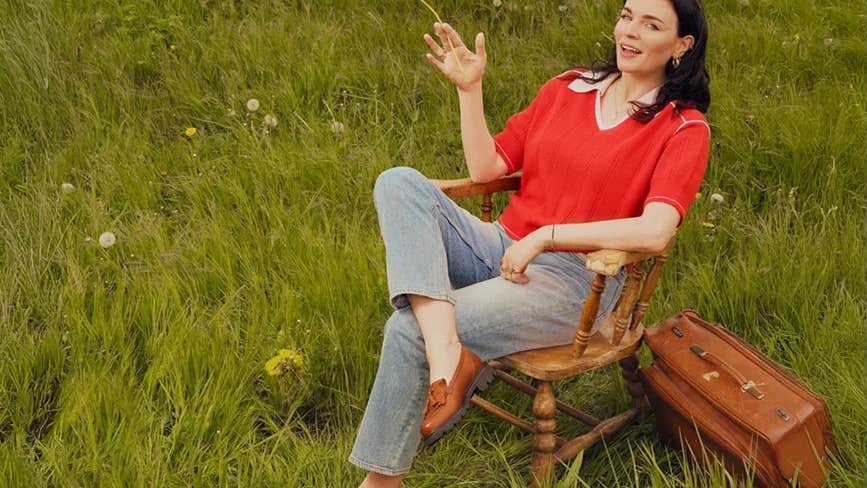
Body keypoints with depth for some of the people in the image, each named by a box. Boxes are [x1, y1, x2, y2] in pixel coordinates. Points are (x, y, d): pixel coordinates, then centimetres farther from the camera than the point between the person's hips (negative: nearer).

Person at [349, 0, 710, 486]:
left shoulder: (685, 129, -4)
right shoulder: (567, 88, 12)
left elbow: (655, 232, -20)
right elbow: (486, 168, 11)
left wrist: (544, 236, -21)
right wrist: (469, 88, 0)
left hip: (573, 279, -6)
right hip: (502, 248, 6)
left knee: (408, 329, -22)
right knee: (399, 183, -18)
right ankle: (445, 351, -34)